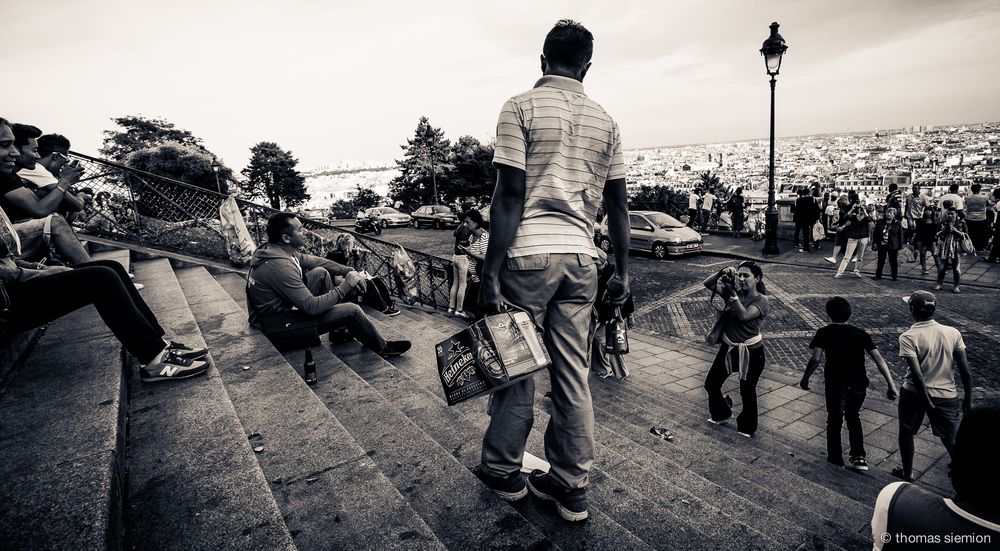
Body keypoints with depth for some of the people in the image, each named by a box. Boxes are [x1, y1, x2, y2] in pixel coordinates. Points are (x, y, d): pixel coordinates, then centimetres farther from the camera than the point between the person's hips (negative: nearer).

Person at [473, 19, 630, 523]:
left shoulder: (521, 108, -1)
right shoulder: (605, 121, 12)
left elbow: (510, 195, -11)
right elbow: (618, 204, 11)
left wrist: (491, 272, -9)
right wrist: (622, 271, 17)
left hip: (528, 255, -4)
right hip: (581, 259, 4)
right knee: (573, 375, 9)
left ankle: (503, 471, 26)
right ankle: (571, 486, 21)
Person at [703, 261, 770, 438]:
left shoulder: (762, 301, -16)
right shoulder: (732, 291, -3)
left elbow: (744, 315, -34)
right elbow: (708, 284, -6)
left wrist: (733, 293, -34)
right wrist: (722, 273, -21)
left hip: (751, 353, -5)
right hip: (728, 349, 5)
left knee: (747, 392, 11)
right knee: (711, 384, 13)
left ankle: (747, 427, 36)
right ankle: (721, 414, 41)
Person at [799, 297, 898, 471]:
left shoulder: (824, 333, -5)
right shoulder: (860, 333, 3)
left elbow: (815, 359, -14)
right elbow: (879, 359, -4)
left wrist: (805, 378, -1)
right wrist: (891, 385, -3)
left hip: (836, 384, -3)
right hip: (858, 384, 3)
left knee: (834, 422, 14)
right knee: (854, 418, 26)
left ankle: (835, 462, 22)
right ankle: (859, 457, 18)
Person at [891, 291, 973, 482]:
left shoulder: (908, 337, -17)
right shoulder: (953, 333, -6)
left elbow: (917, 375, -22)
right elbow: (965, 371, -4)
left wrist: (927, 402, -12)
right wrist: (968, 399, 7)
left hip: (914, 394, -2)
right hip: (947, 395, 3)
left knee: (906, 433, 19)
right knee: (951, 440, 16)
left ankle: (907, 473, 34)